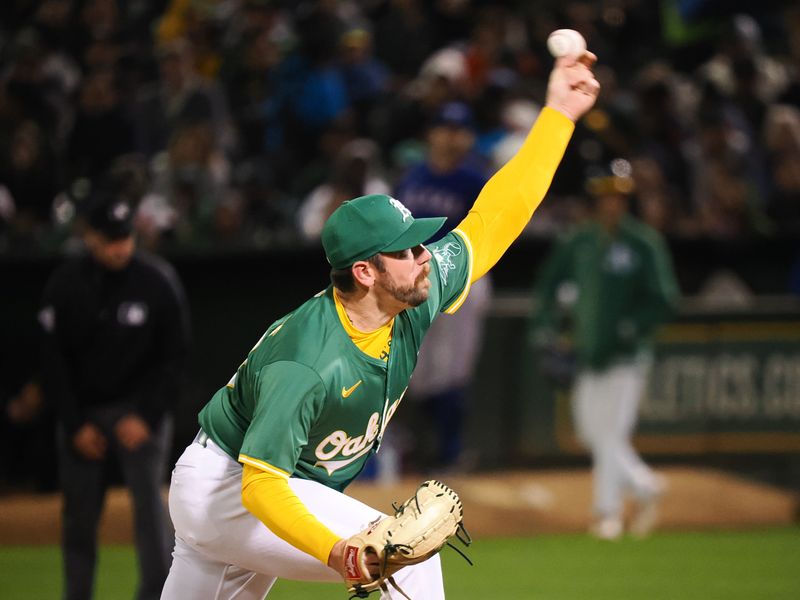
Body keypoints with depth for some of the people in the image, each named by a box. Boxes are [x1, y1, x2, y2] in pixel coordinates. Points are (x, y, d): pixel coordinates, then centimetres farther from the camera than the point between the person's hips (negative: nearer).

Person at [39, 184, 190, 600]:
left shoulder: (158, 281, -9)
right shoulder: (65, 285, -6)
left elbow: (173, 357, -3)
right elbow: (53, 362, 0)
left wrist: (147, 417, -10)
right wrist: (75, 425, -5)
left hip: (140, 408, -2)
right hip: (82, 411, 2)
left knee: (148, 497, -13)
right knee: (79, 513, 4)